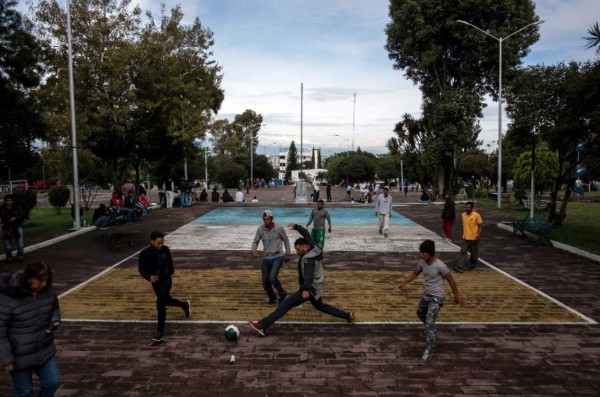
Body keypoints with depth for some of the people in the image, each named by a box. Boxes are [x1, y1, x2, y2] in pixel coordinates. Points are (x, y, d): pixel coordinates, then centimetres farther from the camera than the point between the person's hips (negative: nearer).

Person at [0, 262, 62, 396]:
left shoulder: (47, 289, -9)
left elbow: (55, 308, 11)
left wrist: (55, 321, -11)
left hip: (45, 351, 5)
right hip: (19, 356, -5)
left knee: (53, 382, 14)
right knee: (24, 391, 12)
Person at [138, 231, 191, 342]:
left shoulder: (165, 249, -12)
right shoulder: (144, 254, -17)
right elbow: (141, 269, -18)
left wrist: (171, 272, 19)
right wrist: (149, 277, -37)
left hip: (166, 280, -2)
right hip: (155, 282, 2)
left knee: (160, 304, -16)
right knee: (167, 301, 20)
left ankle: (160, 332, -8)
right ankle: (185, 305, 50)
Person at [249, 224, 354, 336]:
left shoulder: (308, 259, -24)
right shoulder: (314, 248, 1)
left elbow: (308, 275, -41)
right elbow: (306, 234, 18)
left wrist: (306, 289, -54)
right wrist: (296, 227, 23)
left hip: (310, 289, -10)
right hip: (316, 288, 10)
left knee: (286, 304, -14)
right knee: (320, 306, 31)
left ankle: (263, 325, -20)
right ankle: (347, 316, 32)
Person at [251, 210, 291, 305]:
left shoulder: (279, 229, -11)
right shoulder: (260, 229, -6)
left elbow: (286, 240, 4)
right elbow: (255, 242, 4)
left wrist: (287, 254, 10)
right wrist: (254, 251, -17)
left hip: (277, 258, -4)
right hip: (266, 258, 4)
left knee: (272, 278, -22)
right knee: (265, 281, 5)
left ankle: (283, 295, 4)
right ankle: (272, 297, 33)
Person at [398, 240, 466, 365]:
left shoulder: (440, 266, -25)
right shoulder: (422, 262, -7)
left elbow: (451, 281, -14)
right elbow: (415, 273, 11)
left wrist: (457, 297, -5)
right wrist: (404, 282, -5)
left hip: (437, 297, -8)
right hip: (426, 294, 8)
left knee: (429, 323, -17)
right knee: (420, 313, 28)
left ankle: (428, 352, -13)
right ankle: (430, 330, 58)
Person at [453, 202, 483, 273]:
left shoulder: (476, 215, -13)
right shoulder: (463, 215, 3)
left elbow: (480, 225, -9)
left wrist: (478, 236, -15)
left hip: (473, 238, -4)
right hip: (465, 238, 4)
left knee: (474, 253, 11)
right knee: (463, 252, -3)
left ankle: (472, 266, 29)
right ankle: (460, 267, -7)